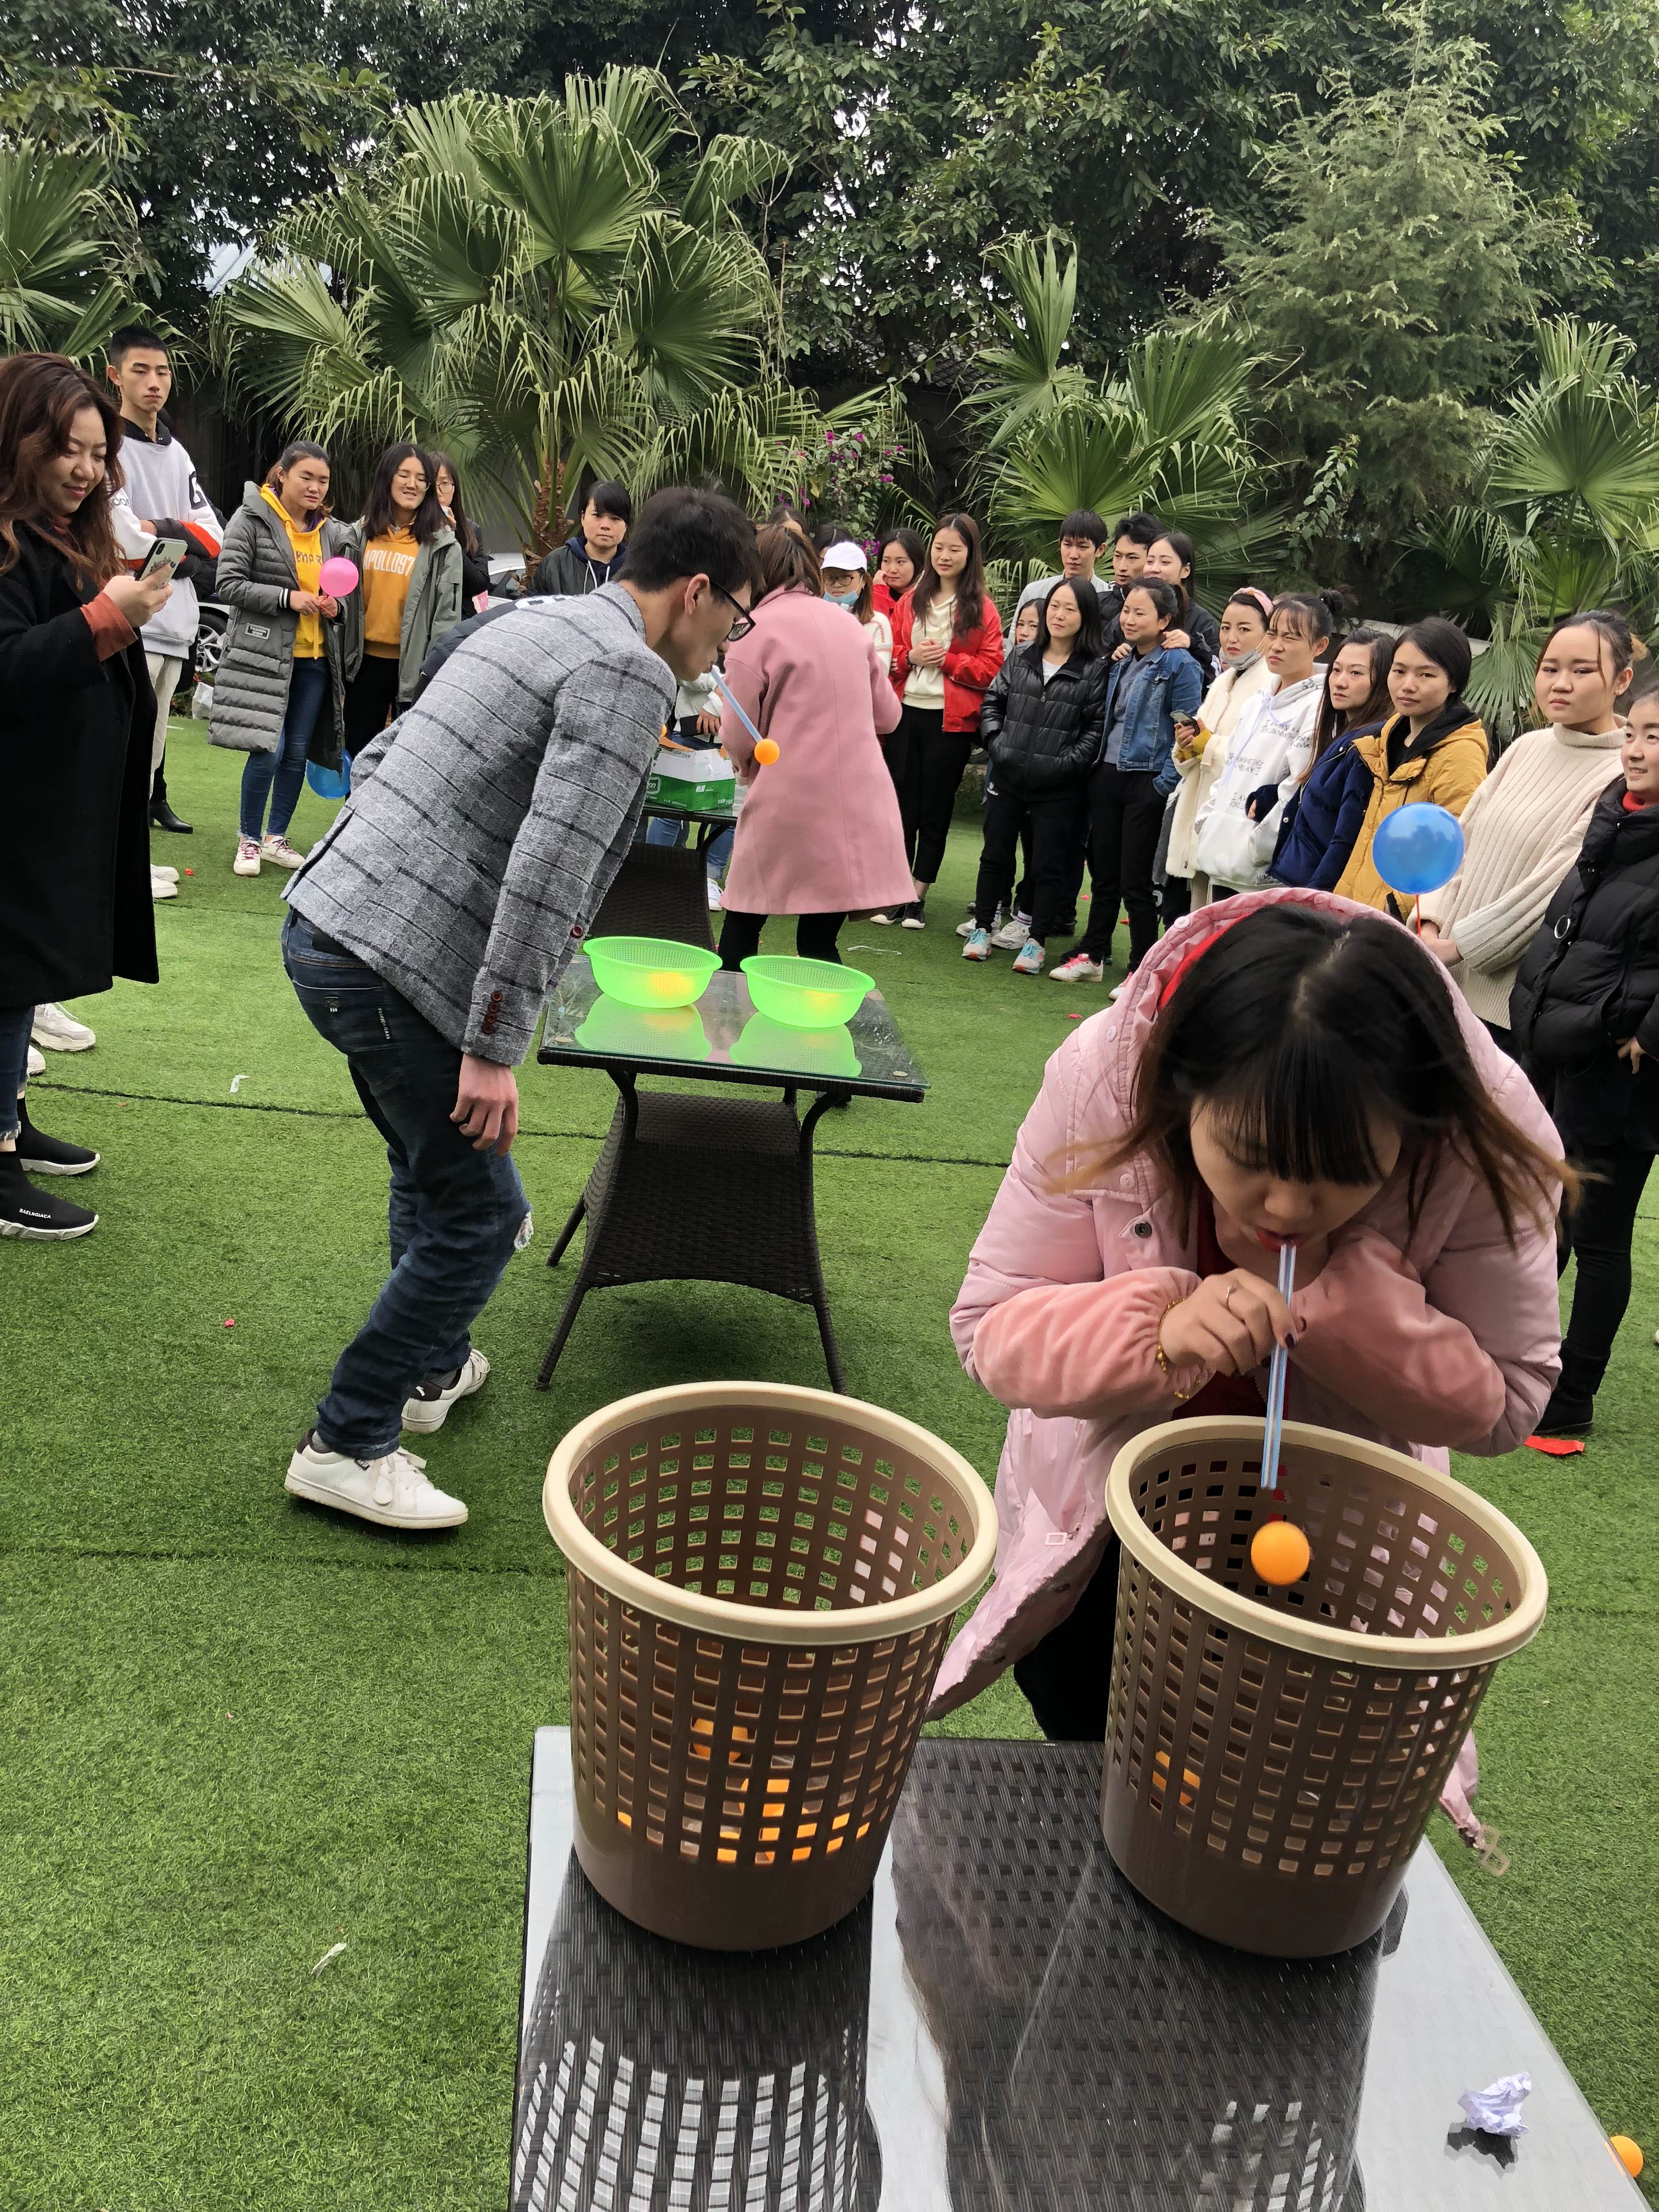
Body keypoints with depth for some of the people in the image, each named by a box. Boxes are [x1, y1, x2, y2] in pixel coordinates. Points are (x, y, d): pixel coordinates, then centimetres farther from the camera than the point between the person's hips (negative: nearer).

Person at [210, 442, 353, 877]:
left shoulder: (332, 531, 11)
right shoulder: (251, 519, -4)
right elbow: (228, 584, -10)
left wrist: (335, 605, -1)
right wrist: (287, 598, -19)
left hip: (314, 658, 5)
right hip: (264, 655, -5)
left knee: (298, 752, 8)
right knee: (268, 750, -10)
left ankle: (276, 836, 23)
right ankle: (249, 839, 7)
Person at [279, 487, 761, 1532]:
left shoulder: (534, 622, 17)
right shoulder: (629, 674, -12)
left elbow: (379, 759, 23)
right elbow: (552, 864, -23)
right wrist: (494, 1047, -22)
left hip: (322, 924, 10)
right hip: (390, 967, -10)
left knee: (433, 1164, 26)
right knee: (479, 1212, 0)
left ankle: (432, 1367, 43)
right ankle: (348, 1443, 10)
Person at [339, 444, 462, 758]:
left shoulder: (442, 545, -4)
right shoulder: (361, 534, 7)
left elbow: (448, 613, -6)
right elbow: (345, 595, 12)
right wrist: (340, 659, 9)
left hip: (413, 665, -3)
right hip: (365, 660, 3)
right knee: (357, 751, 12)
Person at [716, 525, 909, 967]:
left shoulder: (755, 631, -5)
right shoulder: (848, 624, 10)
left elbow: (739, 737, -3)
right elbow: (887, 714, 15)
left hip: (789, 802, -4)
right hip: (859, 803, 4)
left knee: (743, 922, 12)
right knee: (818, 938, 9)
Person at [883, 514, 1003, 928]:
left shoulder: (982, 608, 0)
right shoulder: (911, 600, 10)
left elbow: (990, 669, -4)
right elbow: (890, 654, 12)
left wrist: (946, 660, -13)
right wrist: (911, 656, -8)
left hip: (952, 720, -3)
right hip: (907, 712, 3)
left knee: (936, 808, 5)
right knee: (902, 804, 6)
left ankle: (917, 898, 13)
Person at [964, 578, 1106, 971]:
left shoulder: (1096, 671, -5)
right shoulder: (1021, 658, 8)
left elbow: (1097, 728, -8)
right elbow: (993, 702, 13)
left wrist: (1066, 764, -15)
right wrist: (996, 743, 0)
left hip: (1058, 788, -4)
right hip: (1007, 777, 4)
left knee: (1048, 864, 4)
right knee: (995, 854, 12)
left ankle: (1037, 940, 15)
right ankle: (983, 929, 25)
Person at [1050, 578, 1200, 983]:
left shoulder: (1180, 666, -11)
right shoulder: (1121, 661, 11)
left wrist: (1164, 784, -17)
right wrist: (1096, 766, 14)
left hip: (1145, 782, -7)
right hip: (1107, 775, 7)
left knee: (1135, 882, -2)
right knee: (1104, 873, 14)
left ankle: (1142, 970, 8)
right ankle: (1092, 956, 24)